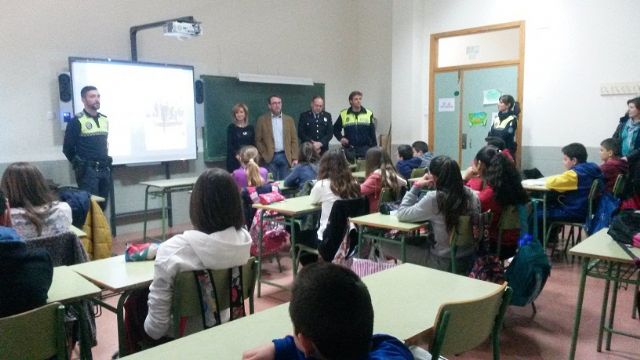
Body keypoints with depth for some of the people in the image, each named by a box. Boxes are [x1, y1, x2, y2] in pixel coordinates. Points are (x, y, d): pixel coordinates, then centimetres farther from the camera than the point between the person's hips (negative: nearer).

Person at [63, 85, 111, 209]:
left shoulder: (104, 120, 13)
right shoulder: (77, 121, -7)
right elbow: (67, 148, -5)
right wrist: (80, 165, 2)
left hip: (105, 170, 6)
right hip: (88, 171, -6)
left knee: (102, 205, 9)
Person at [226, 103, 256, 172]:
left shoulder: (251, 128, 10)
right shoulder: (231, 127, 1)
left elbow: (253, 144, 11)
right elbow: (229, 145, -4)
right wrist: (237, 154, -17)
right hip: (234, 160, -3)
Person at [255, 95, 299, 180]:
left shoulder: (289, 119, 9)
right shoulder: (262, 120, 3)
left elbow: (294, 140, 7)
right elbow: (258, 140, 4)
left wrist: (295, 158, 0)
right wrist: (264, 155, -5)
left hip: (285, 156, 2)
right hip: (270, 157, -2)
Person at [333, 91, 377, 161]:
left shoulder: (369, 114, 3)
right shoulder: (343, 114, 2)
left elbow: (372, 133, 5)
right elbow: (336, 129, 15)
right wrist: (340, 138, -3)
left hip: (365, 148, 0)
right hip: (349, 149, 0)